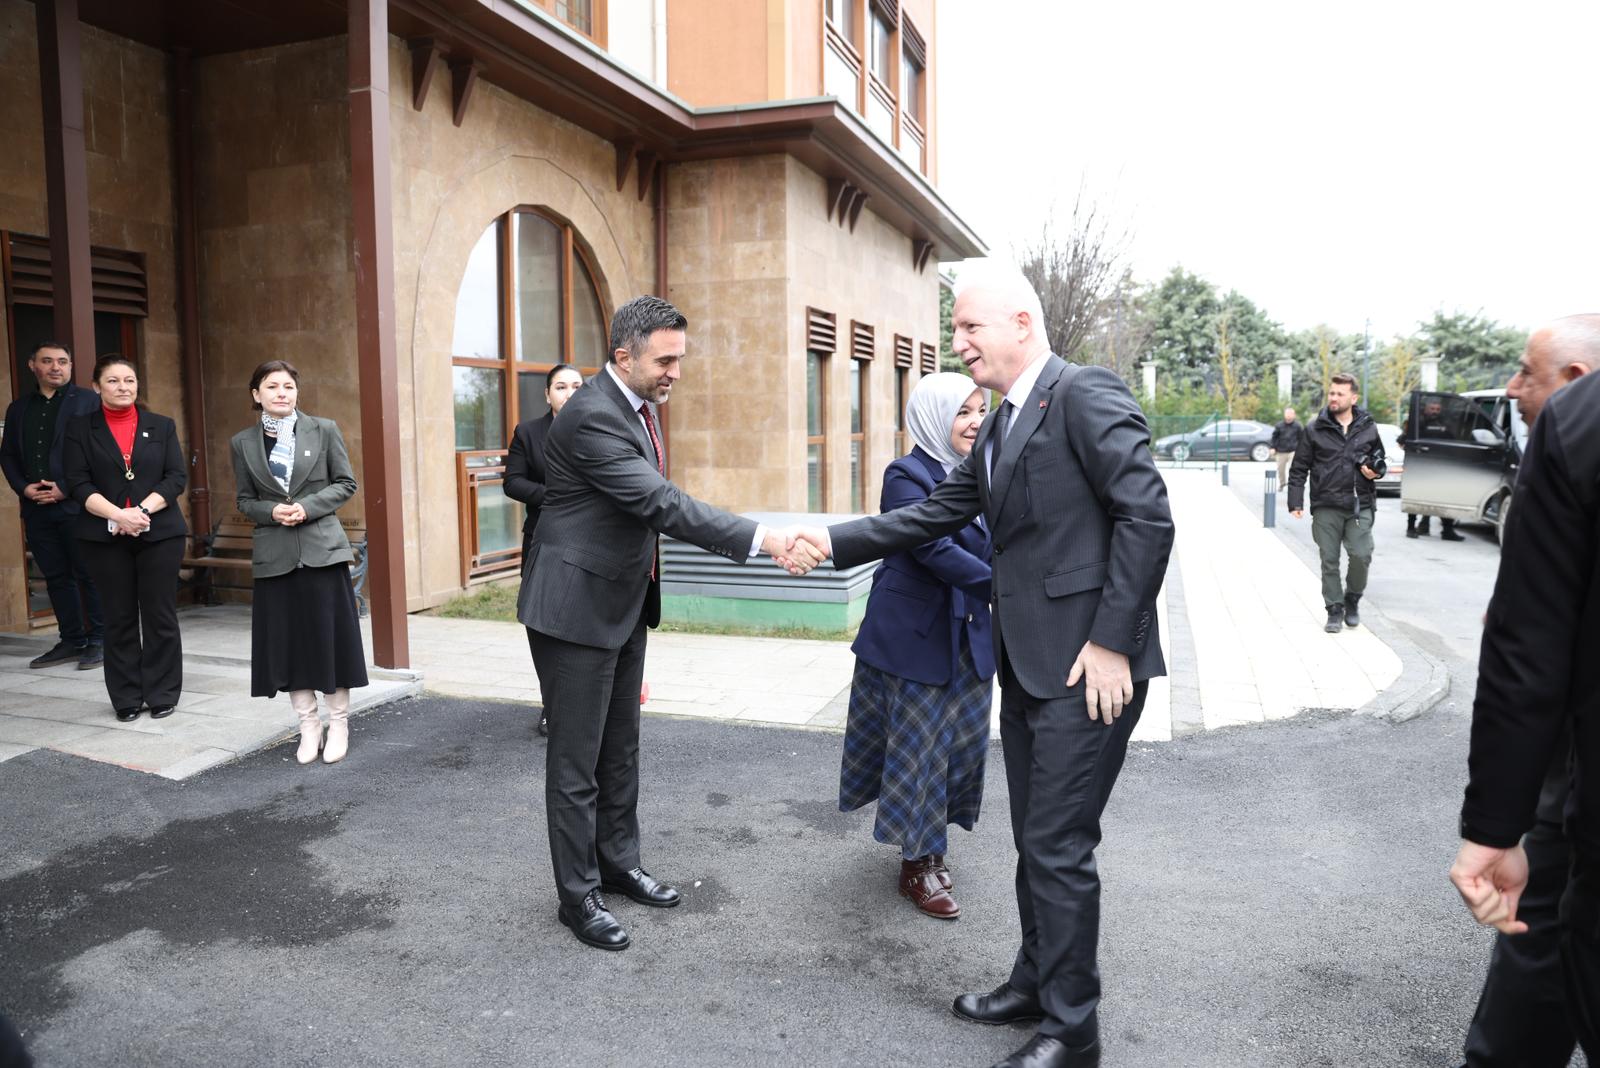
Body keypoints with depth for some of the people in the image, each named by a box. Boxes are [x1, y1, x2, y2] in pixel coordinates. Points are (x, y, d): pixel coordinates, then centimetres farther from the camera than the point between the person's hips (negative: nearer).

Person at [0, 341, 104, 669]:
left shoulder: (88, 401, 2)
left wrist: (66, 489, -12)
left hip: (77, 506, -5)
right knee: (56, 576, 9)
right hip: (36, 508, 5)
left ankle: (98, 641, 5)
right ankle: (72, 640, 16)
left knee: (89, 575, -2)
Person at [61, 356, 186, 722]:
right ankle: (126, 698, 14)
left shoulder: (162, 426, 9)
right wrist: (118, 515, -17)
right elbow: (78, 484, -2)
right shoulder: (81, 429, 6)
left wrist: (143, 510, -14)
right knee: (119, 618, 5)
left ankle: (163, 694, 11)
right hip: (105, 537, 0)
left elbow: (176, 478, 1)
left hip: (160, 534, 0)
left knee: (160, 616, 2)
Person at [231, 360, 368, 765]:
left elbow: (346, 483, 2)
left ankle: (339, 723, 16)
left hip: (321, 548, -2)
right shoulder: (243, 442, 6)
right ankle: (309, 724, 18)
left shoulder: (324, 430, 1)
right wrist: (272, 511, -11)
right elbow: (244, 500, 10)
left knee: (330, 634, 2)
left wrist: (308, 506, -13)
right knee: (287, 639, 5)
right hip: (274, 554, 2)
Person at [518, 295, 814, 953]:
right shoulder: (592, 416, -23)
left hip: (624, 603, 9)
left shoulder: (637, 404, 7)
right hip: (577, 608, -9)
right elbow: (662, 503, -31)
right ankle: (577, 894, 17)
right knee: (577, 760, 3)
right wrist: (761, 540, -34)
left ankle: (618, 863, 34)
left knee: (620, 748, 19)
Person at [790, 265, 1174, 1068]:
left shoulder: (1085, 395, -13)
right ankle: (1035, 982, 37)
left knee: (1059, 847, 0)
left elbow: (1147, 516, -19)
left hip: (1088, 667, -9)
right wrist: (835, 542, 7)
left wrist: (1111, 642, -19)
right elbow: (937, 514, 15)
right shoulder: (1000, 428, 15)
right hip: (1027, 663, 9)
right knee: (1035, 840, 19)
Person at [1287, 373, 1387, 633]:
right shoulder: (1316, 430, 2)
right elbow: (1299, 468, 2)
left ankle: (1352, 599, 17)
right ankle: (1335, 610, 15)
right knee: (1329, 561, 3)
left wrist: (1376, 472, -2)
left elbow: (1379, 460, 22)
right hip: (1326, 507, -1)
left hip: (1359, 506, 1)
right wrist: (1295, 502, -5)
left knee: (1361, 555, -9)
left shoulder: (1368, 429, 8)